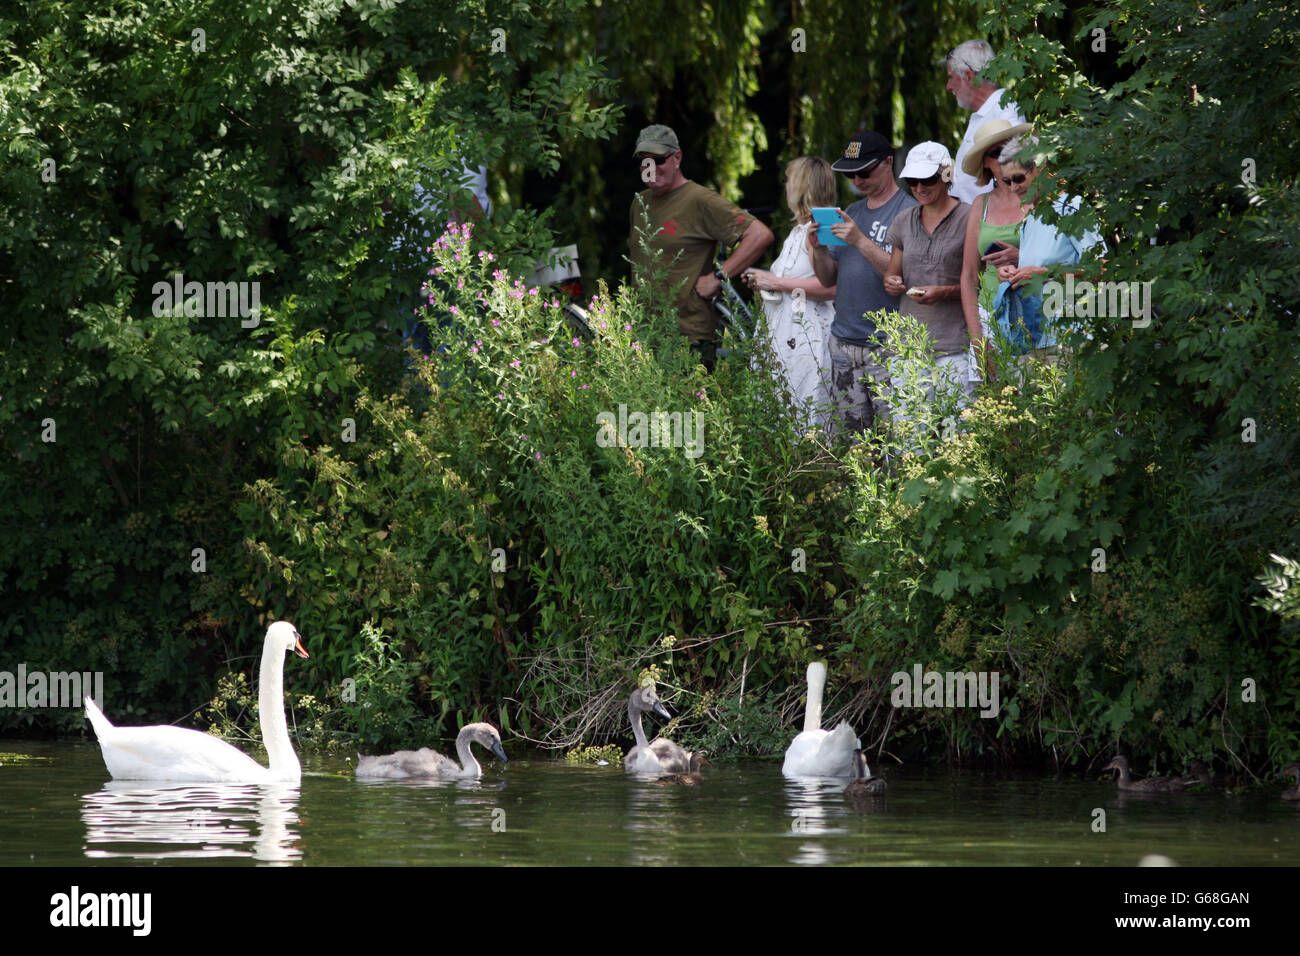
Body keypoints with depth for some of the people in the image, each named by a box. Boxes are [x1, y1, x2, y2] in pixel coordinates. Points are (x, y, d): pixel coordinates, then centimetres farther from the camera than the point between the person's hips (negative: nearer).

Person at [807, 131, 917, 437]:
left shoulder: (909, 212, -5)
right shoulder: (850, 213, 18)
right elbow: (828, 280, 18)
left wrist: (861, 242, -21)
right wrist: (818, 248, -1)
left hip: (887, 345, -7)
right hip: (844, 342, 7)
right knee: (850, 440, 6)